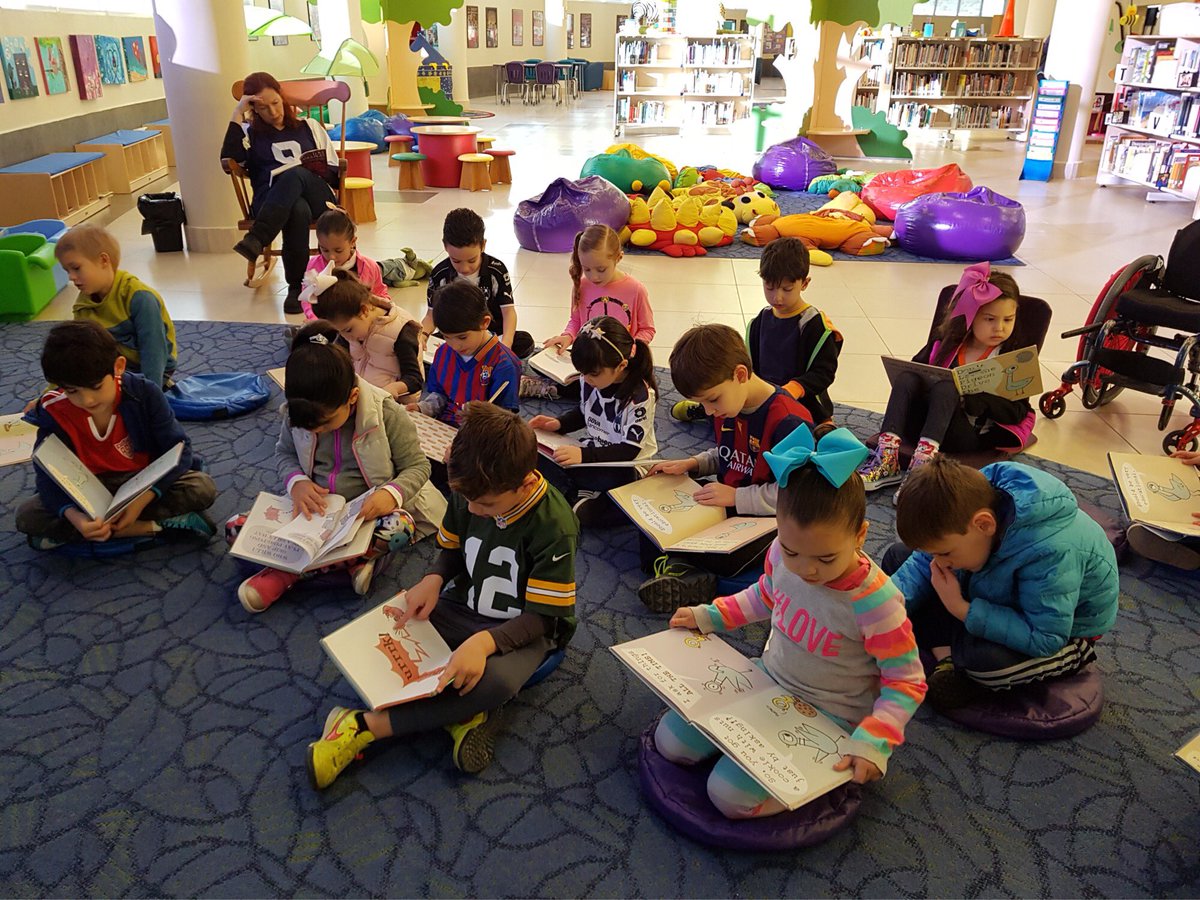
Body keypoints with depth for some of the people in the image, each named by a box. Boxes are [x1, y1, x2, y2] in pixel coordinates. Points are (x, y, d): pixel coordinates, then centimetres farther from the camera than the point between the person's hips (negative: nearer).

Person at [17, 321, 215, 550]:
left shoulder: (144, 393, -21)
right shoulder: (54, 411, -16)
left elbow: (179, 449, -20)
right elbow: (48, 475, -18)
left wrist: (143, 498, -34)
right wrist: (73, 516, -39)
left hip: (146, 483, -1)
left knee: (203, 488, -28)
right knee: (27, 516, -23)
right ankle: (155, 526, -28)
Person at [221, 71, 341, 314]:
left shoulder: (309, 126, 24)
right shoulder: (250, 134, 19)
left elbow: (334, 170, 19)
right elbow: (229, 160, -1)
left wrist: (306, 173, -1)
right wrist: (237, 115, -2)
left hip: (317, 198, 1)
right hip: (272, 205, -1)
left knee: (294, 174, -35)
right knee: (298, 211, -39)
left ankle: (255, 241, -44)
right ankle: (296, 287, -36)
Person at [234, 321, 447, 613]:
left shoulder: (386, 412, -18)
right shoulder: (297, 411, -8)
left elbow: (417, 466, -11)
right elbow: (284, 452, 8)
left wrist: (392, 493, -33)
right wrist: (297, 482, -15)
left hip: (368, 511, -3)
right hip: (314, 507, 3)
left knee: (400, 527, -38)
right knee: (237, 528, -15)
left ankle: (287, 571, -24)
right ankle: (350, 560, -22)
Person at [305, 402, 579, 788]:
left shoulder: (554, 527, -26)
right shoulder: (469, 495, -10)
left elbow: (542, 616, -22)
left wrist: (484, 642, -39)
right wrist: (433, 580, -15)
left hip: (523, 629, -5)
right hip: (462, 609, 6)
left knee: (498, 680, -38)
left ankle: (366, 725, -27)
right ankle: (463, 711, -21)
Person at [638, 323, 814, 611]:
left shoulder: (789, 422, -25)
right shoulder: (725, 407, 2)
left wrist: (736, 496, -23)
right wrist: (691, 464, 1)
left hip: (767, 520, -9)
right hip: (726, 503, 9)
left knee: (715, 557, -35)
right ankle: (675, 567, -24)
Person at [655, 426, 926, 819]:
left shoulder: (874, 602, -30)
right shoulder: (781, 554, -14)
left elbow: (907, 683, -17)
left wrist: (873, 742, -31)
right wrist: (709, 616, 5)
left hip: (827, 716, -5)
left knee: (729, 794, -19)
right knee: (670, 740, -1)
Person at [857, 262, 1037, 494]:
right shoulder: (947, 343, 12)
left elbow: (1017, 412, -6)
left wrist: (969, 398, -22)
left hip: (974, 435, -4)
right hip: (925, 427, 4)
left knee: (946, 387, -30)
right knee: (906, 378, -21)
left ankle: (922, 464, -48)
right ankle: (887, 458, -36)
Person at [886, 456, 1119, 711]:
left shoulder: (1051, 553, -41)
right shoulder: (965, 508, -23)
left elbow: (1045, 639, -36)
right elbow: (924, 562, -7)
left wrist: (961, 610, -39)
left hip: (1063, 629, -7)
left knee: (984, 659, -40)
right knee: (897, 556, -4)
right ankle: (946, 655, -13)